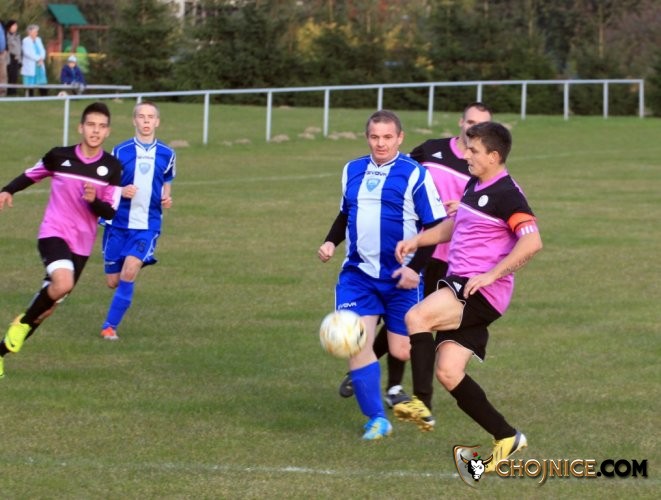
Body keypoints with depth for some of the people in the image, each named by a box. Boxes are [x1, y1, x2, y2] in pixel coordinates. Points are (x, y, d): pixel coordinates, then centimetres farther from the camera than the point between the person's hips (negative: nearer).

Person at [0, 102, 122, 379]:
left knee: (49, 306, 6)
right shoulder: (59, 157, -5)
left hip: (81, 244, 3)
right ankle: (23, 322, -5)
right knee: (63, 284, -31)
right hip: (54, 232, -3)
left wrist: (94, 201, -22)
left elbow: (110, 212, -1)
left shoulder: (112, 167, -2)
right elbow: (31, 175, 13)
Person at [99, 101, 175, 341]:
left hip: (147, 225, 0)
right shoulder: (120, 151, -1)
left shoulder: (167, 154, 4)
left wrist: (166, 198, -3)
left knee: (129, 271, -20)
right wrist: (122, 192, -19)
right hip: (118, 223, 0)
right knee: (113, 281, 2)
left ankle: (110, 326, -10)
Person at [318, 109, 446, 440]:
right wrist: (331, 242, 6)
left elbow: (436, 227, -7)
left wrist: (415, 267, -17)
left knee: (401, 351, 0)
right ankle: (376, 419, -3)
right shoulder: (353, 171, 9)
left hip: (400, 278, -4)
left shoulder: (414, 175, -8)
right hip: (357, 274, 4)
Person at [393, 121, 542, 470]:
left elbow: (532, 242, -24)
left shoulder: (506, 194, -14)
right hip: (459, 285, 9)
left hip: (483, 293, -9)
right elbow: (455, 225, 32)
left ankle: (421, 404, -23)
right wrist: (417, 240, 17)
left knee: (417, 317, -27)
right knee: (448, 373, 4)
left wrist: (492, 274, -25)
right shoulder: (475, 185, 15)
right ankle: (506, 438, 13)